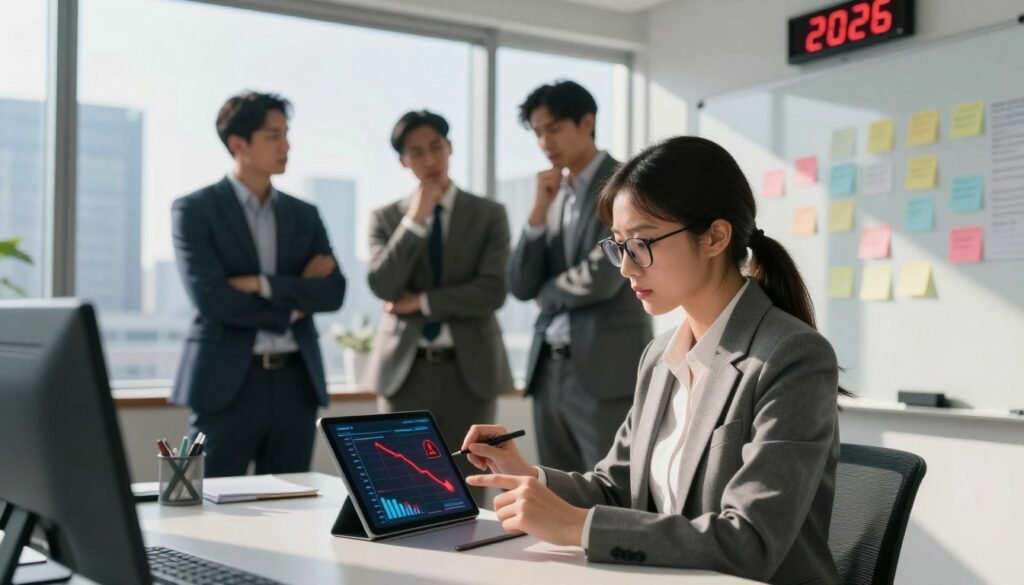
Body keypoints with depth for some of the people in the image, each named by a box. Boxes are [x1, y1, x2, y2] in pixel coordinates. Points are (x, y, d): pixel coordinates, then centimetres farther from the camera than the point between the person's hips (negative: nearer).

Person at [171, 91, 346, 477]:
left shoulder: (304, 215, 13)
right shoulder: (195, 210, -1)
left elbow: (333, 292, 0)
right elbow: (211, 298, -13)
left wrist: (263, 284, -12)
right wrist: (291, 305, -5)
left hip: (295, 383, 4)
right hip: (228, 382, -4)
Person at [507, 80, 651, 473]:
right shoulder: (553, 195, 16)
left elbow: (600, 278, -17)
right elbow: (520, 286, 9)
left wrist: (547, 293, 3)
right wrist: (540, 209, -2)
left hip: (607, 372, -7)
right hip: (549, 370, 7)